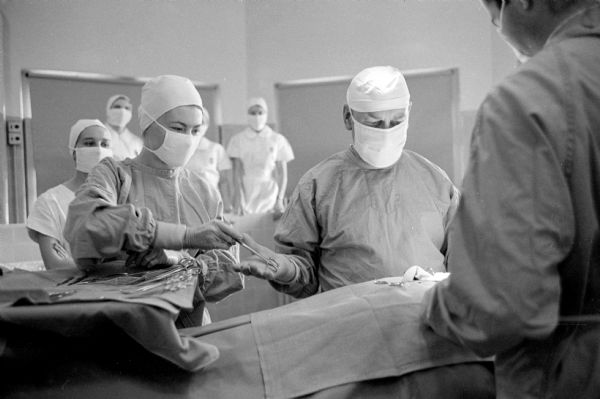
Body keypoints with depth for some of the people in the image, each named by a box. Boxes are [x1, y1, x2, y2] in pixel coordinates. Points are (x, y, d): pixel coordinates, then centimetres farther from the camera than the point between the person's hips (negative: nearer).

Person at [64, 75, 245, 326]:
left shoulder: (206, 194, 10)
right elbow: (85, 224, -21)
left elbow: (228, 272, 0)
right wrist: (188, 236, -25)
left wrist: (177, 259, -19)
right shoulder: (114, 174, 2)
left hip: (188, 331, 0)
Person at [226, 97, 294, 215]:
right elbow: (237, 172, -2)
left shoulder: (278, 140, 4)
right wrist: (239, 199, -13)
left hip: (269, 199, 0)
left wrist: (280, 200, -7)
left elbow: (282, 173, 3)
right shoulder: (238, 140, 4)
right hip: (246, 196, 0)